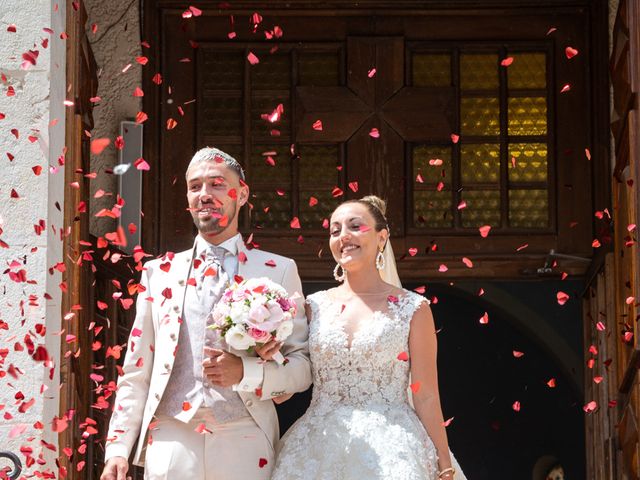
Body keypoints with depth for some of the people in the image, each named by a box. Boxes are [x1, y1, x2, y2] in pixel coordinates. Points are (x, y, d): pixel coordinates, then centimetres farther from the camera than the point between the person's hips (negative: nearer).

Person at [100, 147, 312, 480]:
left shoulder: (278, 271, 8)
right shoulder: (159, 272, 13)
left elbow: (303, 367, 4)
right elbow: (136, 374, 11)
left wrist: (246, 371, -14)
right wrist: (117, 449, 1)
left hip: (245, 449, -1)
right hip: (168, 446, 1)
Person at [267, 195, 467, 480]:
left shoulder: (413, 309, 0)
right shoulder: (314, 306, 7)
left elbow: (426, 398, -1)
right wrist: (268, 357, -12)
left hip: (391, 451, -2)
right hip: (318, 450, 3)